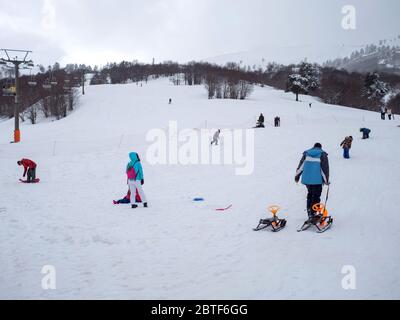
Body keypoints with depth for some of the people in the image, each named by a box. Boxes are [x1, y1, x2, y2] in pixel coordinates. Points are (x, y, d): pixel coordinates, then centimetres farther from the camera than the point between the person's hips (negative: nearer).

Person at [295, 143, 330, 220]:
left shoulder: (306, 153, 9)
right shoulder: (323, 154, -1)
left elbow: (300, 166, 9)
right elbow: (325, 168, -4)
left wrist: (297, 176, 17)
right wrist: (326, 180, 3)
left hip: (306, 179, 4)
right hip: (317, 180, -4)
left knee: (310, 194, 22)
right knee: (316, 197, 4)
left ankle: (309, 211, 24)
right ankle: (312, 214, 0)